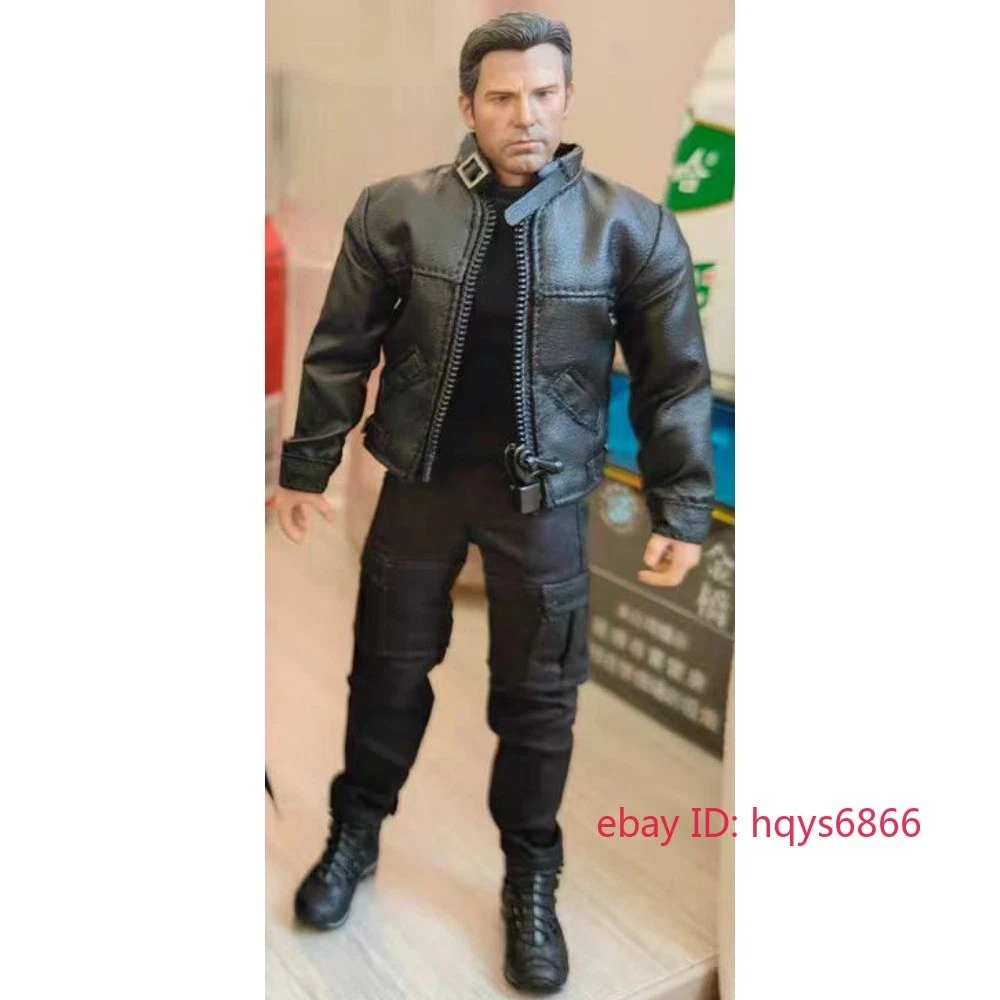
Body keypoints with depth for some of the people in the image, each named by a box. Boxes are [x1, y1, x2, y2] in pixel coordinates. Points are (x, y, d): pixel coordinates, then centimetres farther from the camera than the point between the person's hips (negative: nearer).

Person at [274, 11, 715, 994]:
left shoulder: (631, 227, -8)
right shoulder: (396, 210, -7)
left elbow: (676, 380, -2)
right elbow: (339, 351, 1)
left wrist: (681, 510, -3)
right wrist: (306, 467, 4)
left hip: (544, 493, 0)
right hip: (420, 478, 1)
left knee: (538, 694, 9)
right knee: (388, 668, 13)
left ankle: (531, 883, 30)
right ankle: (355, 834, 38)